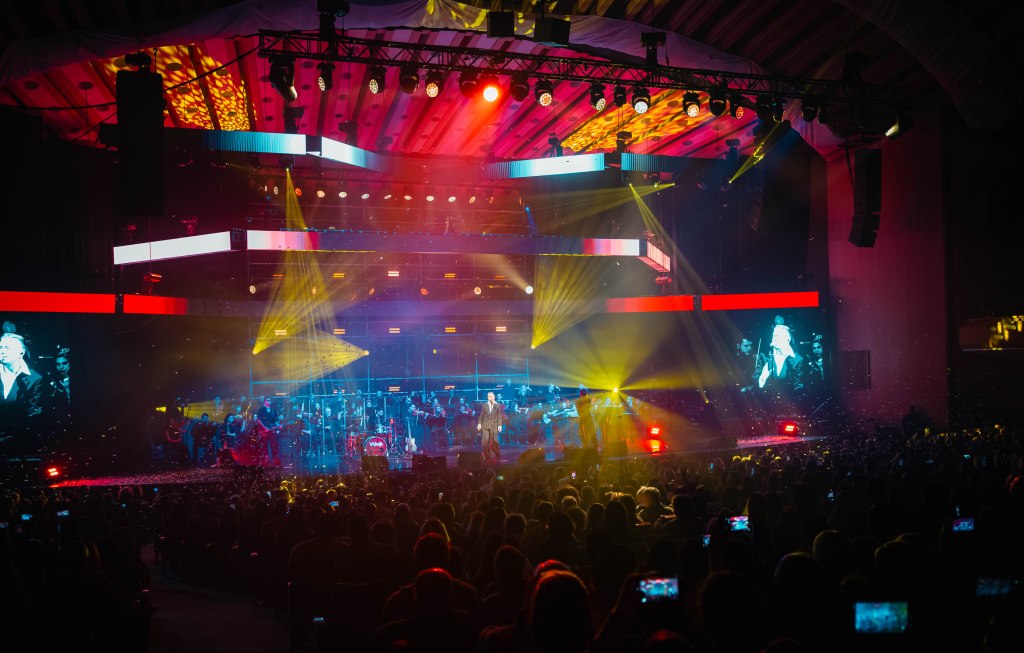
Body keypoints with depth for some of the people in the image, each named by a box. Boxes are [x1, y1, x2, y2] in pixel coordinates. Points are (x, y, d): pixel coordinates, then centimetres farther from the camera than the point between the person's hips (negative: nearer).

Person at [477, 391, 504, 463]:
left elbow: (499, 416, 0)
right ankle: (487, 457, 2)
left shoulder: (498, 405, 2)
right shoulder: (484, 405, 8)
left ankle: (497, 456, 8)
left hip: (494, 426, -2)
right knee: (485, 441, -5)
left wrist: (499, 425, -5)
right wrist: (479, 423, 3)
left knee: (494, 442, -6)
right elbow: (481, 415, 10)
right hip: (485, 425, 2)